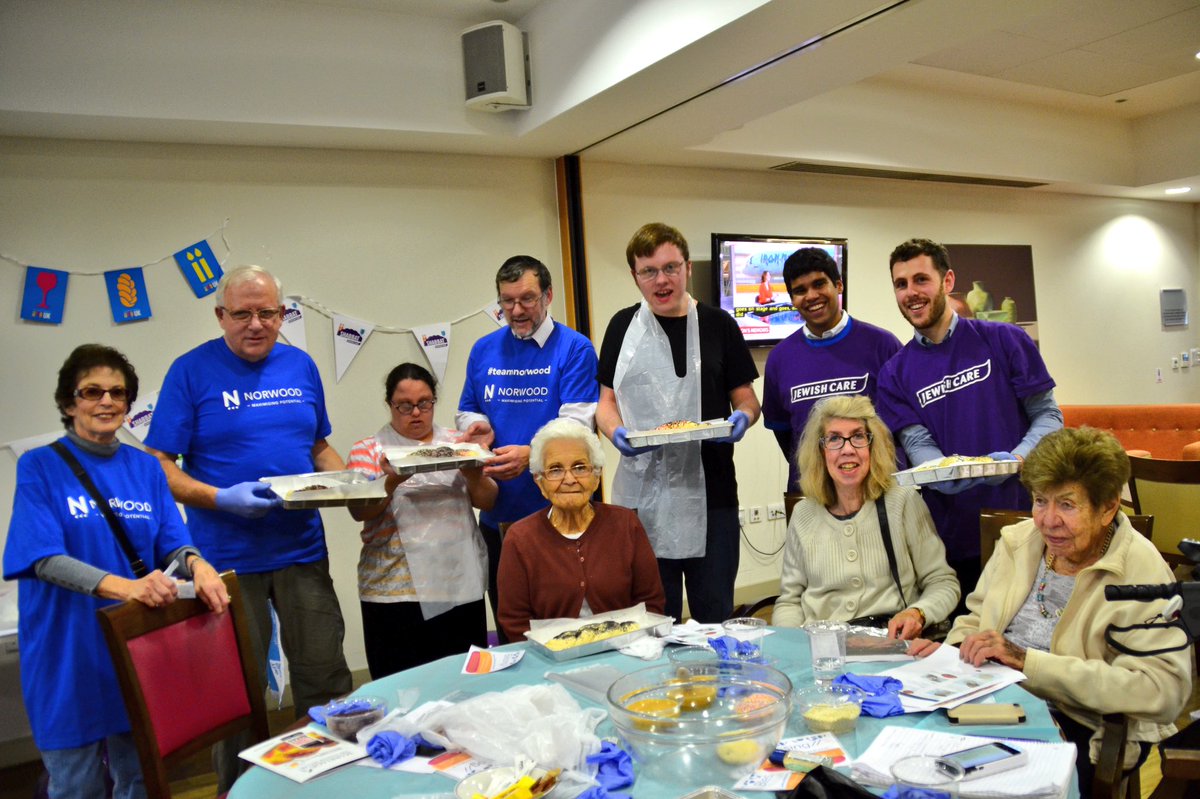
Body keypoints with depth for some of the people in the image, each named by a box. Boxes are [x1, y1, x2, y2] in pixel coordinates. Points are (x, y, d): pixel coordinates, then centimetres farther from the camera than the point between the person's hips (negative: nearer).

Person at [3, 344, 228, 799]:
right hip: (68, 655, -3)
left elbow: (172, 543, 2)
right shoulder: (39, 467, -6)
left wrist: (196, 564, -22)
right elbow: (44, 558, -16)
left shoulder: (146, 468, 6)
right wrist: (122, 586, -33)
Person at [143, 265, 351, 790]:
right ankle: (237, 786, 32)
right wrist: (223, 498, -22)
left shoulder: (301, 366, 6)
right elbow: (159, 469, -7)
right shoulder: (191, 371, -6)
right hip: (228, 557, -3)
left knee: (324, 678, 9)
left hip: (302, 547, 3)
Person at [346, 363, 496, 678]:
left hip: (461, 584, 2)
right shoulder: (368, 450, 5)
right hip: (395, 590, -2)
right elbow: (359, 511, -6)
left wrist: (473, 474, -14)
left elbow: (487, 501, 7)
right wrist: (393, 480, -24)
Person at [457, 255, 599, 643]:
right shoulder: (484, 350, 10)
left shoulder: (575, 349, -6)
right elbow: (466, 413, 16)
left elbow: (576, 425, -15)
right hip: (499, 512, 5)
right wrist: (478, 429, -7)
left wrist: (531, 454, -32)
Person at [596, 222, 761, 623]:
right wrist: (616, 433, -13)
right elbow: (607, 401, 9)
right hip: (642, 493, 1)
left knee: (714, 614, 10)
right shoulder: (623, 326, 7)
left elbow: (746, 398, 7)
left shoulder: (718, 325, 5)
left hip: (710, 493, 0)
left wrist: (742, 418, -16)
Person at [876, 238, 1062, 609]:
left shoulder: (1005, 340, 0)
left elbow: (1048, 415, 1)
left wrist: (1015, 460, -18)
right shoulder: (895, 373, 4)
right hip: (951, 534, 1)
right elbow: (918, 445, -3)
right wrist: (955, 475, -24)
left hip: (1020, 513, -1)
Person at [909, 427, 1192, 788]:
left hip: (1082, 729, -5)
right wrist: (952, 650, -6)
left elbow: (1162, 690, -21)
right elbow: (977, 616, 18)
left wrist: (1028, 660, -24)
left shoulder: (1141, 572, -11)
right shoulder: (1018, 539, 6)